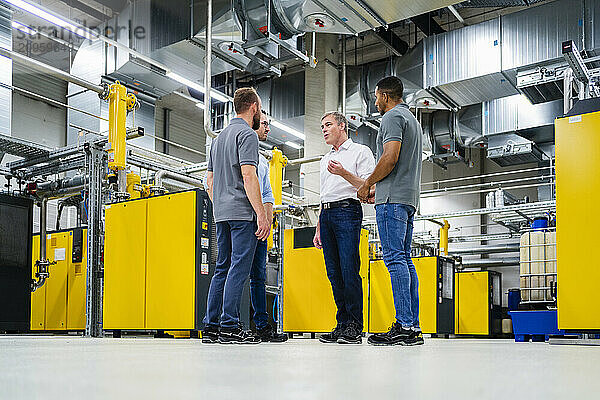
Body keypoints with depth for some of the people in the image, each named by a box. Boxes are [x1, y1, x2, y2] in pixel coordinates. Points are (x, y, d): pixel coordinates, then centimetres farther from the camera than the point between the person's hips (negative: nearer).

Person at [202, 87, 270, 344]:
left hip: (222, 214, 9)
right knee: (239, 268, -8)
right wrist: (261, 214, -18)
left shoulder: (219, 137, 21)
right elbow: (248, 176, -17)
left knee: (223, 268, 10)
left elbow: (210, 180, 22)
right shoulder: (247, 135, -7)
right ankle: (229, 327, -9)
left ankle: (211, 327, 10)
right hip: (242, 212, -9)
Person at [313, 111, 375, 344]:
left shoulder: (360, 152, 7)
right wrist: (318, 229, 21)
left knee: (349, 270, -13)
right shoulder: (326, 159, 27)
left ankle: (355, 327, -9)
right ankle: (342, 324, 6)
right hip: (326, 214, 7)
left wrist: (344, 173, -17)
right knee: (334, 273, 2)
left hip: (347, 210, -7)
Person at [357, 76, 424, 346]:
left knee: (395, 259, -13)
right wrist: (378, 189, 23)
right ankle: (413, 326, 5)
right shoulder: (412, 120, 27)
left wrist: (367, 185, -6)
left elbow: (390, 157, -18)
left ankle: (405, 326, -16)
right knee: (404, 259, 7)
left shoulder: (392, 117, -5)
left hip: (393, 198, -10)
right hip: (409, 197, 10)